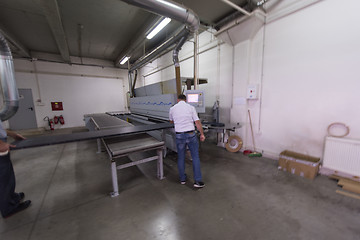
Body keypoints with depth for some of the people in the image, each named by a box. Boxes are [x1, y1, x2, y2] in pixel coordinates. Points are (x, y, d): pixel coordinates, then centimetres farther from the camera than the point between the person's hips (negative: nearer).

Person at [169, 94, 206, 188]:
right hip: (191, 134, -1)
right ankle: (198, 181, 13)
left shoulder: (172, 109, 4)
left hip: (179, 135, 2)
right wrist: (202, 134, 2)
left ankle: (182, 179, 29)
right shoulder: (191, 107, -1)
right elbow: (197, 122, -6)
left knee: (181, 157, 16)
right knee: (195, 157, 9)